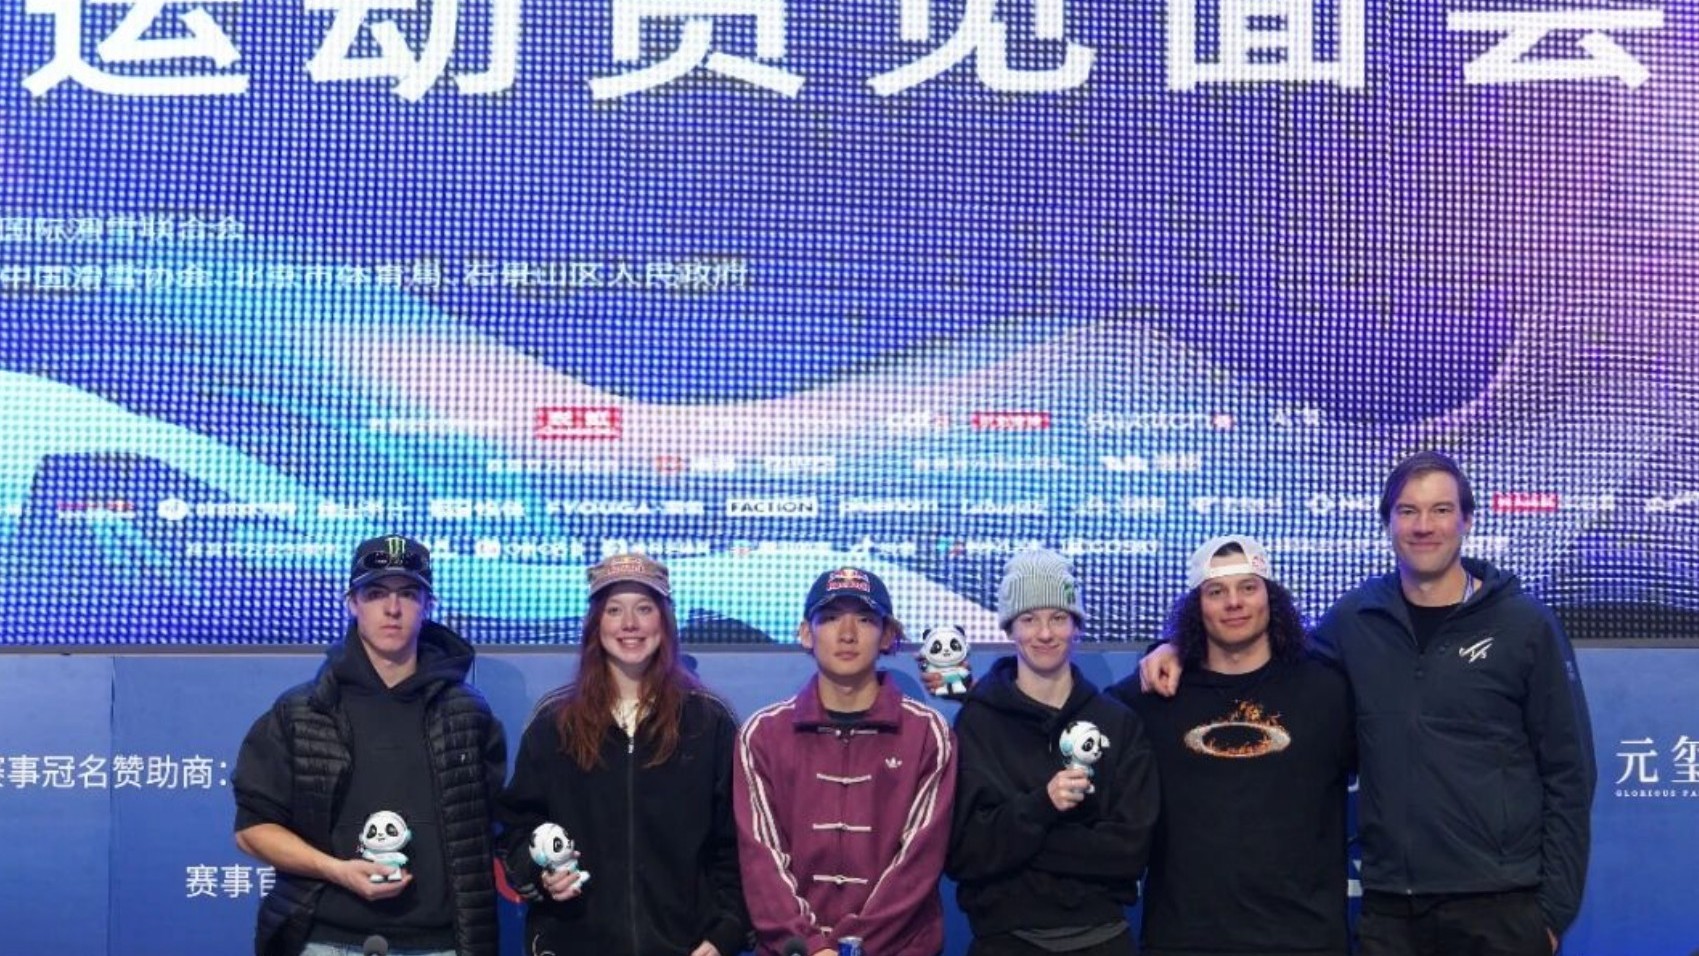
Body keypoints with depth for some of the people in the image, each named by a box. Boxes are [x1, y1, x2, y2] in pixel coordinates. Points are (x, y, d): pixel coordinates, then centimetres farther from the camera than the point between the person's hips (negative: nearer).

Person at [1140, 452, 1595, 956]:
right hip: (1388, 907, 2)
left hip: (1500, 905, -2)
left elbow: (1567, 774, 0)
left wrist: (1555, 907, -3)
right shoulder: (1356, 619, 4)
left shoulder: (1523, 624, -2)